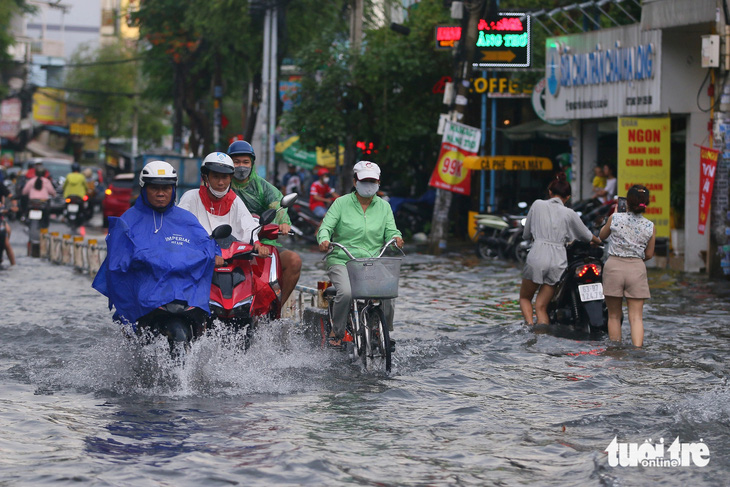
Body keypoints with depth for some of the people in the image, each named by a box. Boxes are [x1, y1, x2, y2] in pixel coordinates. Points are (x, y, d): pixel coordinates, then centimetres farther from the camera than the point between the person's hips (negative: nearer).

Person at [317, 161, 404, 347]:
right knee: (346, 292, -32)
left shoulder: (384, 207, 14)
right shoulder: (342, 203, 4)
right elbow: (326, 226, -4)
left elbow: (390, 231, 6)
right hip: (342, 261, -3)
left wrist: (396, 238, -18)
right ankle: (337, 332, -8)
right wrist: (324, 239, -27)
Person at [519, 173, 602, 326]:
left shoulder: (537, 205, 5)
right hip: (558, 262, 1)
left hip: (537, 257, -1)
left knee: (525, 298, 18)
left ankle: (529, 323, -8)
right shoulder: (569, 214, 6)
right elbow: (586, 235, 20)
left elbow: (526, 234, 14)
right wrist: (598, 241, 43)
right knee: (541, 306, 8)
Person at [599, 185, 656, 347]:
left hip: (614, 266, 0)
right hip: (637, 268, 0)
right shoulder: (650, 227, -2)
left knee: (614, 315, 12)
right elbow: (649, 255, 7)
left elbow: (602, 236, 14)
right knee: (636, 317, 0)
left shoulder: (615, 218, -6)